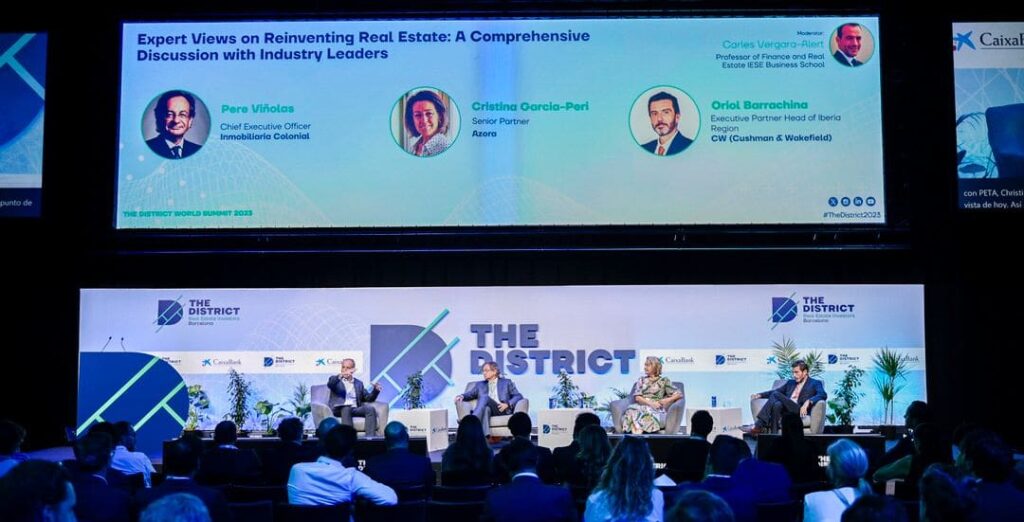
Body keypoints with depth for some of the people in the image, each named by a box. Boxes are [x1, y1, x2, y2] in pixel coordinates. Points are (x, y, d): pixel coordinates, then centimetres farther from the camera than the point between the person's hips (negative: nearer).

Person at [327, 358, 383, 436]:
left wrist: (375, 390, -1)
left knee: (370, 409, -26)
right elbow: (329, 384, -8)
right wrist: (341, 375, -26)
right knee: (347, 408, -37)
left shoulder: (359, 383, 26)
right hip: (339, 409, -3)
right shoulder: (335, 380, 16)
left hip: (355, 409, 3)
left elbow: (368, 398, 20)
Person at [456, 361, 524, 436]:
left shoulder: (506, 382, 21)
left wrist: (507, 404, -6)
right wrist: (462, 396, -10)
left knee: (485, 397, -32)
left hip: (501, 410, -2)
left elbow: (518, 396, 12)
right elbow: (470, 394, 13)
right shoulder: (480, 384, 28)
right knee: (486, 409, -38)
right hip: (487, 410, 2)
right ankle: (485, 437, -58)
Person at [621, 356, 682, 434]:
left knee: (647, 412, -40)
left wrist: (668, 400, -11)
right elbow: (637, 397, 8)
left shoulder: (664, 381, 13)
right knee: (632, 411, -35)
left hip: (656, 409, -2)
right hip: (641, 406, 2)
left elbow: (679, 394, 8)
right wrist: (650, 403, -11)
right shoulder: (641, 380, 22)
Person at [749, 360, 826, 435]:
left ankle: (759, 425, -31)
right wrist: (760, 395, 9)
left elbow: (823, 395, -6)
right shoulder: (790, 382, 31)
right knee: (777, 405, -32)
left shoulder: (815, 383, 13)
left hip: (799, 411, -5)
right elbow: (776, 390, 27)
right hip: (786, 411, 5)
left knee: (776, 395, -25)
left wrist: (808, 402, -25)